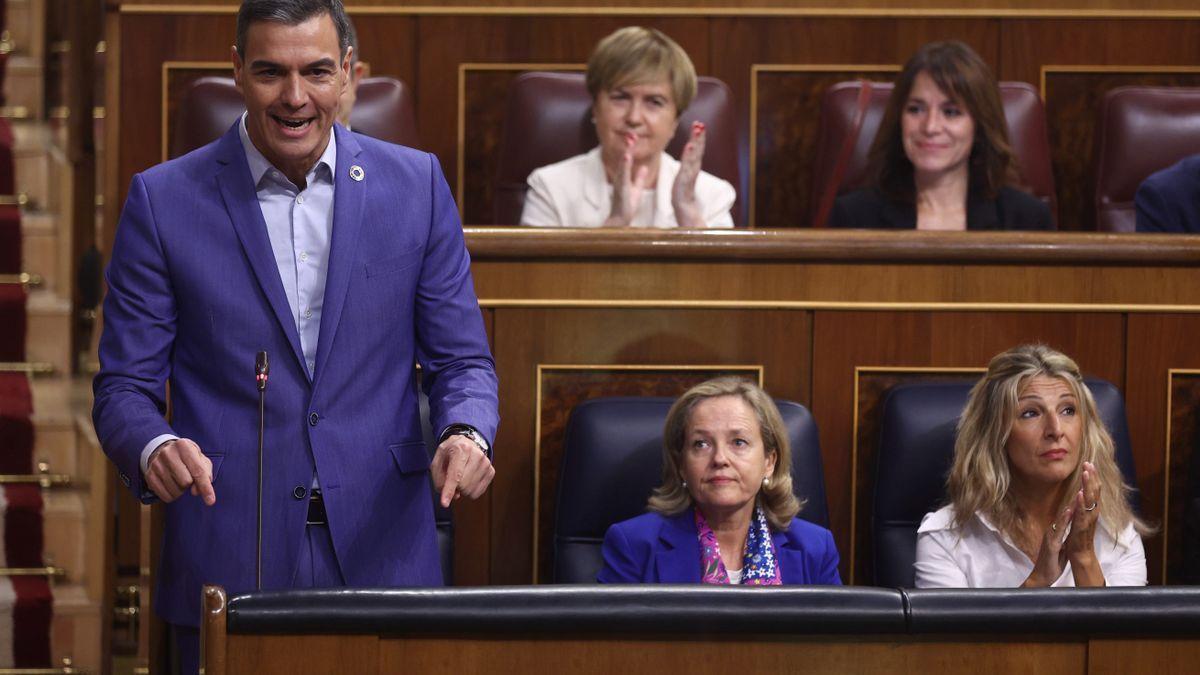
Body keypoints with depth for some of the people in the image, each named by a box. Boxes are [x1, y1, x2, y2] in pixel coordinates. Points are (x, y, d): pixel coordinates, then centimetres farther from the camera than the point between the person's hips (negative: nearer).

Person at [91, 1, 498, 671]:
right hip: (229, 561, -1)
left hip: (381, 557, 1)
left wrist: (464, 435, -14)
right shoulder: (165, 200, 0)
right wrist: (154, 448, -21)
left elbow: (461, 359, 8)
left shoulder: (416, 184, 5)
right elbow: (124, 387, 2)